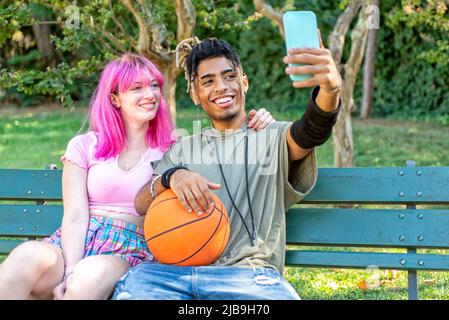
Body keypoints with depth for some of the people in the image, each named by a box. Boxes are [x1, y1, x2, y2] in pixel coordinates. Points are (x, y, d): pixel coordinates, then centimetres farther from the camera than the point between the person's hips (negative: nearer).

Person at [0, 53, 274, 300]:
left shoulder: (174, 151, 14)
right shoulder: (84, 146, 12)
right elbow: (76, 217, 2)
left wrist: (254, 130, -5)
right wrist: (71, 272, -15)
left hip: (131, 251, 0)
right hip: (75, 244, 0)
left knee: (95, 272, -39)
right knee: (28, 257, -36)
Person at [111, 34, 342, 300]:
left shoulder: (273, 139, 15)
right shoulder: (183, 149, 25)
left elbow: (312, 131, -9)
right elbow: (141, 205, 12)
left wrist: (330, 89, -34)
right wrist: (171, 177, -13)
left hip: (248, 271, -2)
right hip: (176, 270, 2)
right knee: (133, 283, -31)